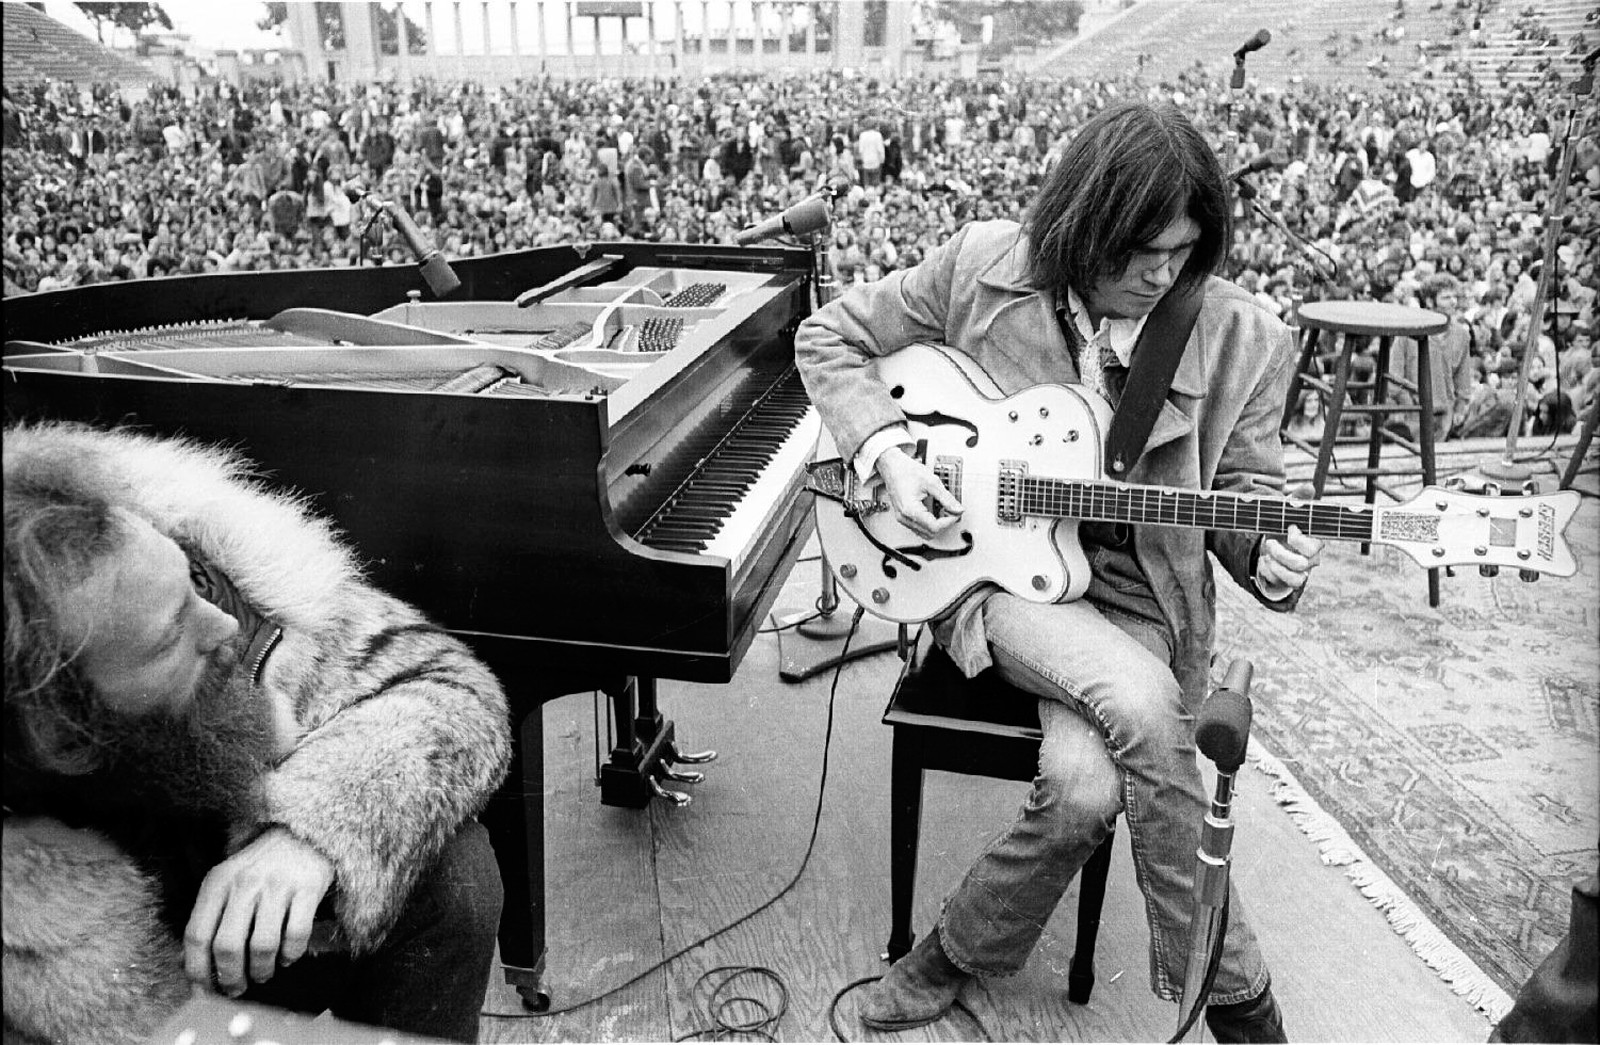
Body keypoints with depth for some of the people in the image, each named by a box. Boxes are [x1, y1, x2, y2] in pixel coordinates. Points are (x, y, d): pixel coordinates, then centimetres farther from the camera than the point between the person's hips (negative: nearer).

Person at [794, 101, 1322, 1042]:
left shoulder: (1244, 340, -5)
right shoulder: (983, 268, -7)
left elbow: (1246, 491, 5)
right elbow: (829, 337, 3)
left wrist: (1268, 555, -19)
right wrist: (889, 451, -11)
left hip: (1139, 597, 2)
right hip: (998, 574, -1)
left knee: (1086, 784, -28)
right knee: (1139, 703, -31)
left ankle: (965, 951, 4)